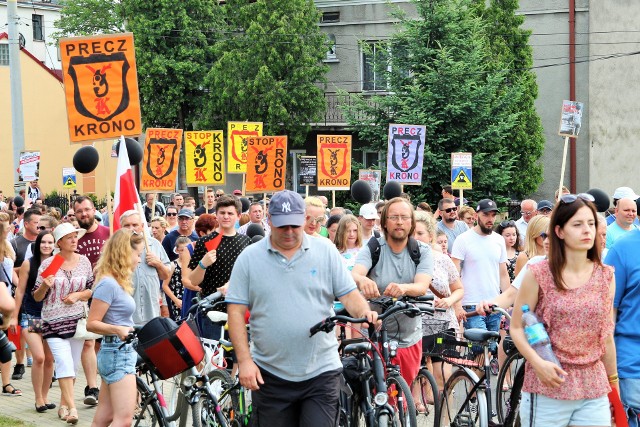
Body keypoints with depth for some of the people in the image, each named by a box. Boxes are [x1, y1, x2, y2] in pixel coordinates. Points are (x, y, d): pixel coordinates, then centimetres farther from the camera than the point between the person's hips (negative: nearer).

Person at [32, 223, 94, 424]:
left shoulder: (84, 261, 4)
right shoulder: (48, 264, -4)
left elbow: (92, 289, 12)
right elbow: (37, 297, 0)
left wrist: (77, 295, -8)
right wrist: (45, 286, -21)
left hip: (78, 320, 3)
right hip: (54, 322, -3)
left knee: (72, 365, 7)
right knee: (64, 364, -14)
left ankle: (64, 404, 22)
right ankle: (72, 407, -16)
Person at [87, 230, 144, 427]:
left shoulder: (117, 282, 13)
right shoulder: (108, 283, -16)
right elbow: (92, 323, -19)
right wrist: (117, 330, -32)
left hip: (121, 352, 10)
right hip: (118, 353, -10)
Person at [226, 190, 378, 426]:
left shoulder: (325, 250, 3)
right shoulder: (249, 257, 1)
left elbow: (349, 294, 3)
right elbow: (236, 311, 0)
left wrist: (364, 312, -19)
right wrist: (244, 360, -8)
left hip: (321, 371, 0)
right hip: (269, 374, 1)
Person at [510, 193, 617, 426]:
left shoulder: (606, 276, 5)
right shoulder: (538, 274, -5)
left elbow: (606, 335, 12)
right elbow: (517, 327, -2)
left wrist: (614, 382, 16)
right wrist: (538, 362, -17)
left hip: (594, 391, 3)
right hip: (547, 389, -3)